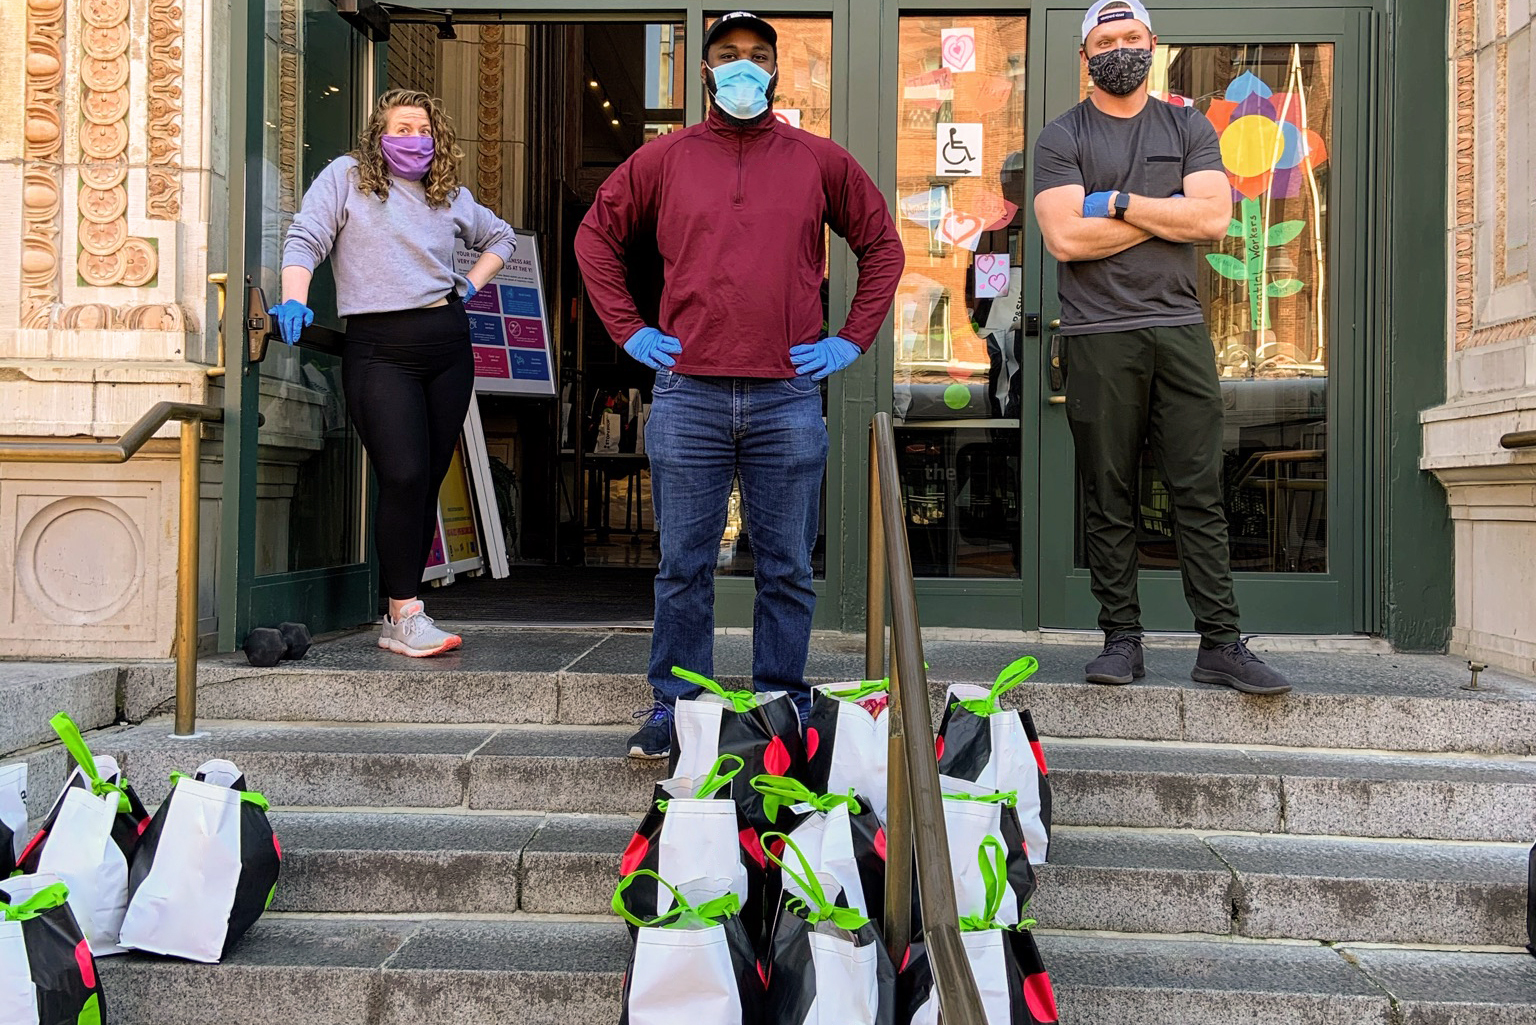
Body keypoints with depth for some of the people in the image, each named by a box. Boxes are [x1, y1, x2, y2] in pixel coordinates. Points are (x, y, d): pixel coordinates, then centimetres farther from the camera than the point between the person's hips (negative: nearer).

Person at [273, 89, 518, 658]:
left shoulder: (451, 195, 17)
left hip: (448, 343, 5)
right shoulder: (346, 177, 6)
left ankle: (400, 618, 10)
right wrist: (295, 300, -19)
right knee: (403, 477, -16)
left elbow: (500, 238, 32)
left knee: (429, 481, 3)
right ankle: (405, 615, -9)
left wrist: (471, 285, 16)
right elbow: (305, 240, -3)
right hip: (380, 348, -5)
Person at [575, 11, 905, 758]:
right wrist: (627, 330, 7)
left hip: (789, 397, 0)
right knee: (684, 564, 5)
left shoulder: (820, 161, 9)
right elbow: (596, 236, 16)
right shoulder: (665, 159, 9)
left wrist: (853, 338, 7)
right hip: (687, 395, 0)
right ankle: (673, 706, 16)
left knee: (786, 568, 6)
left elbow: (882, 245, 16)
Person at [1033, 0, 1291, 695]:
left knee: (1200, 493, -1)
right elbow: (1066, 237, -9)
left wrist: (1117, 202, -6)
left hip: (1180, 329, 2)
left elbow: (1214, 218, -1)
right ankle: (1121, 641, 9)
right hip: (1099, 337, -2)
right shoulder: (1061, 139, 7)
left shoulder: (1189, 129, 15)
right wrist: (1168, 210, -4)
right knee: (1108, 501, 1)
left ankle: (1220, 644, 2)